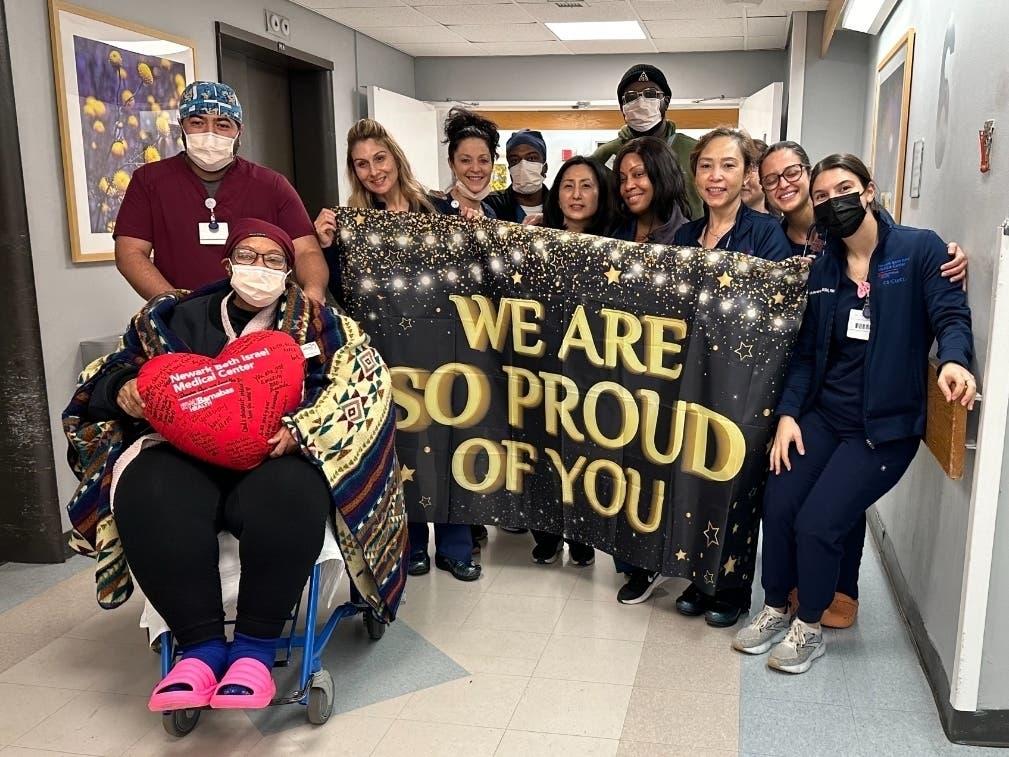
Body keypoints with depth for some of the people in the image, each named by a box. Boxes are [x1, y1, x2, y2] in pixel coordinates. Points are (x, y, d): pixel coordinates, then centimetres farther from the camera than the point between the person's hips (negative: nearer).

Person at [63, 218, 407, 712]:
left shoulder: (316, 323, 11)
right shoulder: (178, 317, 17)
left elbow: (361, 382, -4)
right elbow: (106, 373, 20)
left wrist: (302, 429, -21)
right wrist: (123, 389, -6)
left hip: (276, 458, -2)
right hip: (189, 454, 2)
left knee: (289, 495, -37)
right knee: (146, 493, -31)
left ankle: (255, 648, -25)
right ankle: (201, 645, -25)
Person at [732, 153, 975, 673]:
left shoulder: (919, 249, -4)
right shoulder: (823, 269, 9)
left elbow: (951, 315, -12)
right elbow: (807, 350, 9)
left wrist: (953, 360, -34)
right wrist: (788, 413, -3)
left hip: (885, 424, -4)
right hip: (822, 415, 5)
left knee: (817, 522, -12)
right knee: (777, 504, -9)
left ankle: (809, 629, 14)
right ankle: (775, 610, 17)